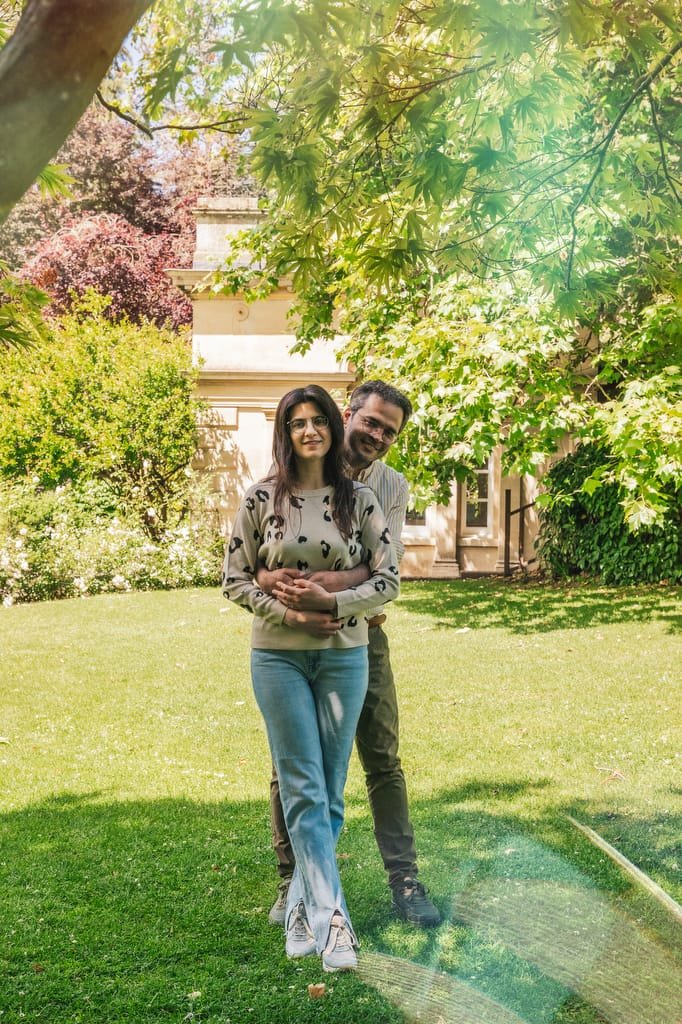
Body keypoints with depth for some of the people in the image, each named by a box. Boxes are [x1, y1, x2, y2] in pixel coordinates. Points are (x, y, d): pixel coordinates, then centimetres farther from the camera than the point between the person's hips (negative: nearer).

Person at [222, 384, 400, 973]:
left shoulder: (359, 499, 0)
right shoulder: (261, 499, -2)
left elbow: (389, 578, -2)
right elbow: (234, 578, 1)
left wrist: (332, 601, -16)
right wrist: (287, 613, -13)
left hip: (344, 655, 1)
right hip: (278, 656, -1)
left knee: (330, 791, 7)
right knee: (303, 791, -4)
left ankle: (303, 905, 23)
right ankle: (331, 918, -4)